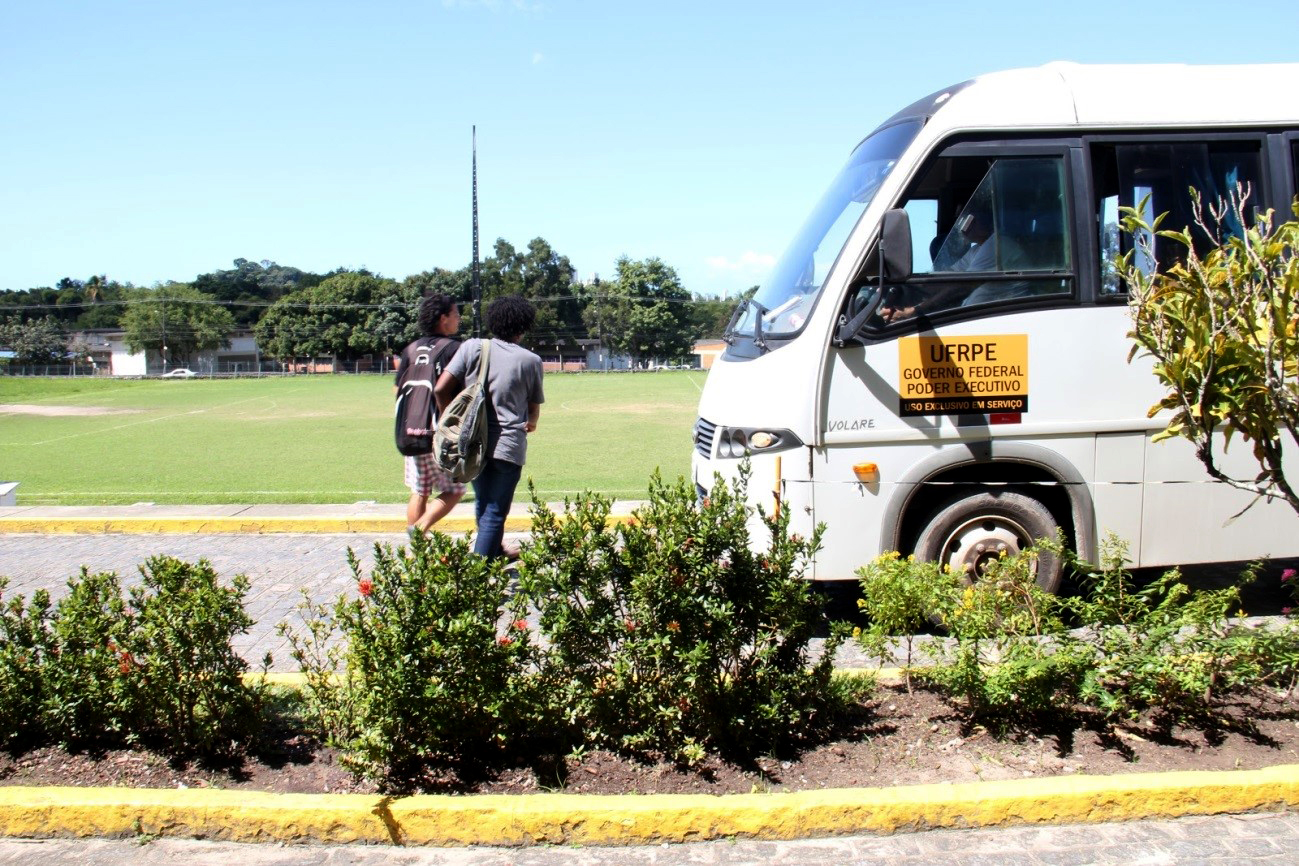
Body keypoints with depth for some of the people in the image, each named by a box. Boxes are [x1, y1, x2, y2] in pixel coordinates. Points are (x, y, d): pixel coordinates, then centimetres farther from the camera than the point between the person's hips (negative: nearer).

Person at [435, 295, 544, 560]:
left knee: (483, 505, 24)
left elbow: (441, 389, -5)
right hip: (508, 446, -4)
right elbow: (534, 410, 8)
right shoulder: (530, 361, -2)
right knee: (495, 513, 2)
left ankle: (495, 551, 44)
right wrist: (530, 423, 31)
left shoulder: (472, 347, 1)